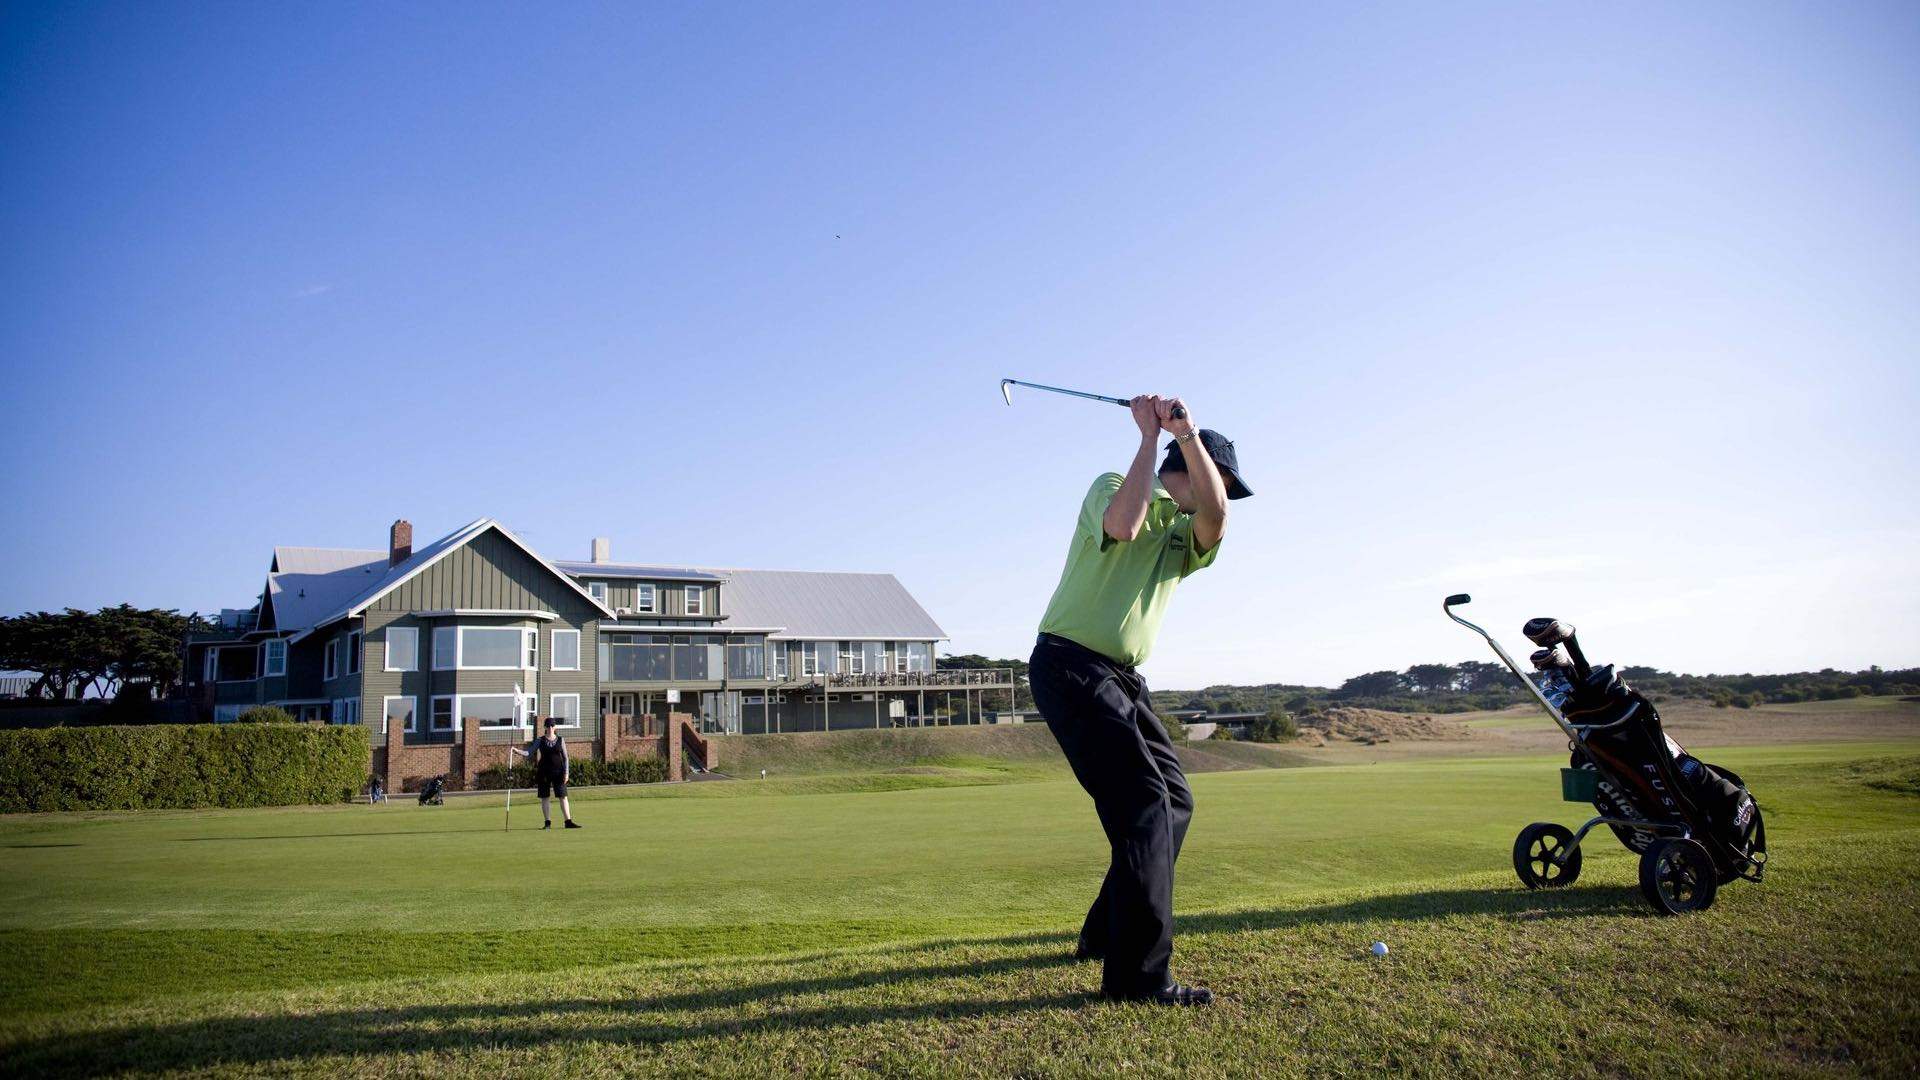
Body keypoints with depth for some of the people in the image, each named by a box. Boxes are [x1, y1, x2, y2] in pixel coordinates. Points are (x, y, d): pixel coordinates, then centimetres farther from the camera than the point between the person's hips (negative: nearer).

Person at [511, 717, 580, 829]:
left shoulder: (560, 740, 4)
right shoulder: (540, 741, 3)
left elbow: (565, 757, 5)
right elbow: (528, 753, -3)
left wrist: (566, 772, -2)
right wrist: (517, 750, -20)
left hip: (558, 772, 0)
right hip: (544, 772, 0)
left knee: (563, 797, -1)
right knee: (545, 798, 3)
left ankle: (568, 821, 0)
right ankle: (548, 823, 10)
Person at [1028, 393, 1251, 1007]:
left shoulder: (1186, 535, 17)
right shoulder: (1113, 488, 0)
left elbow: (1215, 519, -7)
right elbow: (1122, 525, -25)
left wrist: (1187, 433, -17)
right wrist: (1151, 434, -15)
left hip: (1122, 678, 9)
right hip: (1071, 666, -9)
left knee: (1174, 800, 10)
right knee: (1146, 803, -18)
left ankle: (1105, 934, 23)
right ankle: (1137, 974, -17)